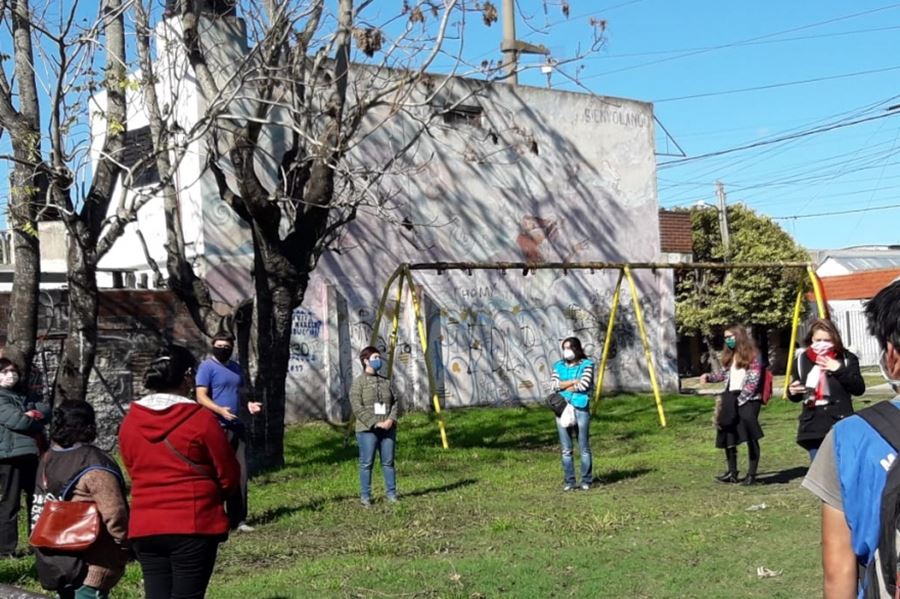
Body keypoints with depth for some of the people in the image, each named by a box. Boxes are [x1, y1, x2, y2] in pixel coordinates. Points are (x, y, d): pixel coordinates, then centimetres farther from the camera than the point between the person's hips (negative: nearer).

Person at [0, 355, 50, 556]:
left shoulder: (22, 397, 22)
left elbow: (47, 410, 11)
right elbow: (17, 421, -15)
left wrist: (33, 414, -8)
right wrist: (36, 417, 2)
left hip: (31, 454, 8)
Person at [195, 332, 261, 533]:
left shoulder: (235, 368, 18)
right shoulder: (207, 367, -5)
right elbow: (201, 397, -12)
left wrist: (249, 404, 4)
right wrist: (220, 410, -28)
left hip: (237, 426, 8)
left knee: (241, 473, 7)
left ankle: (238, 519, 13)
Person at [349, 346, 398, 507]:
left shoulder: (385, 381, 14)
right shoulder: (358, 382, -3)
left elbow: (394, 403, 11)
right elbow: (357, 407, -11)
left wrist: (391, 419, -7)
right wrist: (374, 423, -16)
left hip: (388, 429, 5)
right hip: (367, 429, -5)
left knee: (388, 462, 8)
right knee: (366, 464, 0)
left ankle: (391, 493, 16)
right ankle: (365, 496, 6)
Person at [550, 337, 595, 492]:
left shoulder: (586, 364, 3)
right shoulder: (558, 366, 13)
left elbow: (584, 385, -13)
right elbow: (553, 385, -2)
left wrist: (563, 386, -4)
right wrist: (574, 381, -8)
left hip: (580, 408, -3)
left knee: (584, 447, 1)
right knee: (566, 449, 4)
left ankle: (586, 481, 7)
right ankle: (569, 481, 10)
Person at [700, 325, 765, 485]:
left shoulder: (752, 356, -7)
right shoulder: (730, 356, 15)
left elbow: (753, 382, -12)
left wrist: (740, 400, -17)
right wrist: (709, 377, 15)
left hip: (748, 400, -7)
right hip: (730, 400, 8)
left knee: (750, 437, -6)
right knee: (728, 436, 7)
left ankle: (752, 475, -2)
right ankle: (732, 473, 17)